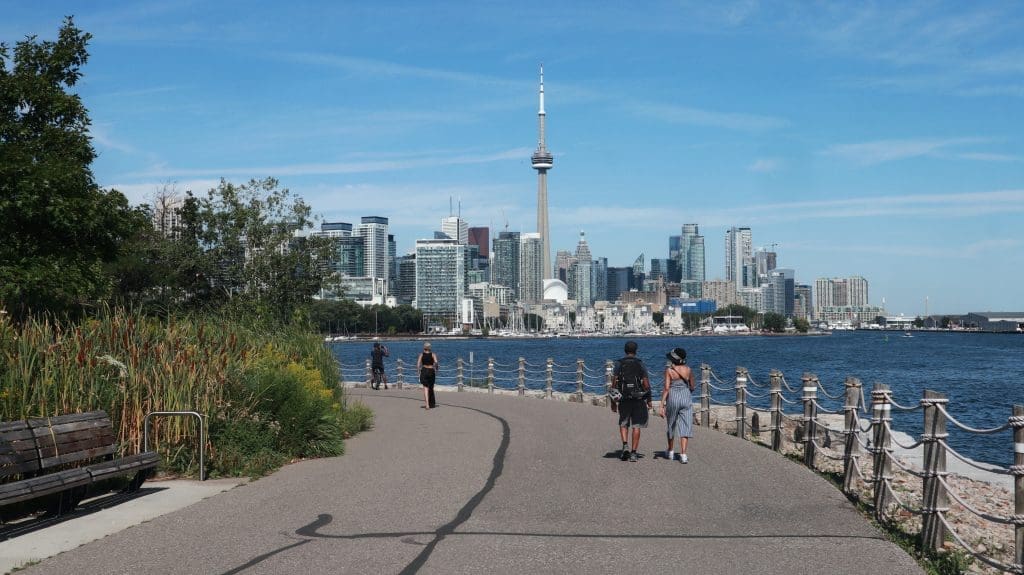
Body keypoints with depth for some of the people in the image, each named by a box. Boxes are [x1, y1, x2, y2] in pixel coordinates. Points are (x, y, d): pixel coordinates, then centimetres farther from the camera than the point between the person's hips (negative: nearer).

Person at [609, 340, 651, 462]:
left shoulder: (619, 364, 0)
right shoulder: (640, 364, -1)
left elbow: (614, 383, -3)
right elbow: (646, 384, -5)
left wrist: (613, 402, 3)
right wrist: (649, 400, 4)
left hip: (624, 399, 1)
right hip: (638, 399, -1)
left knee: (623, 424, 15)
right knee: (636, 426, 6)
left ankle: (625, 446, -7)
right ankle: (633, 453, 4)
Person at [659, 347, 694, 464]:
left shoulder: (669, 370, -9)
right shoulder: (688, 370, 1)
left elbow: (666, 388, -13)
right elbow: (692, 387, 10)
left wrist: (662, 405, -11)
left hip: (673, 398, -1)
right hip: (686, 398, 1)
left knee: (671, 426, 17)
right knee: (685, 426, 0)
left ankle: (670, 452, 31)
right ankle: (683, 454, -10)